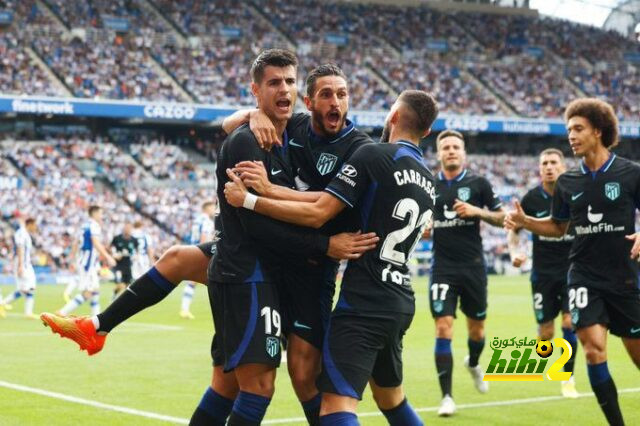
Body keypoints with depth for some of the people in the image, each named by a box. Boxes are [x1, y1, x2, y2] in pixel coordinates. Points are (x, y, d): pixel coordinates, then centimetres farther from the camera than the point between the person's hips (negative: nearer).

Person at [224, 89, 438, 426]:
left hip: (363, 303, -9)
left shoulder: (374, 155, -9)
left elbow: (317, 214, -15)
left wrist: (248, 200, -9)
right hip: (400, 304, 9)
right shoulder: (428, 182, 15)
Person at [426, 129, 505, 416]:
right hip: (443, 269, 0)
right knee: (443, 327, -11)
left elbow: (501, 218, 4)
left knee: (477, 329, 12)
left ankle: (473, 363, 47)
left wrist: (477, 211, -13)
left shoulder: (478, 184, 1)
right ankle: (447, 396, -6)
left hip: (473, 267, 0)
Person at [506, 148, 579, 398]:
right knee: (545, 333, 1)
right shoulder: (532, 198, -4)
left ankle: (568, 378, 3)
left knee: (570, 322, -13)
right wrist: (514, 251, -10)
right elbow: (514, 230, 8)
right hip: (543, 272, 1)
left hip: (572, 269, 0)